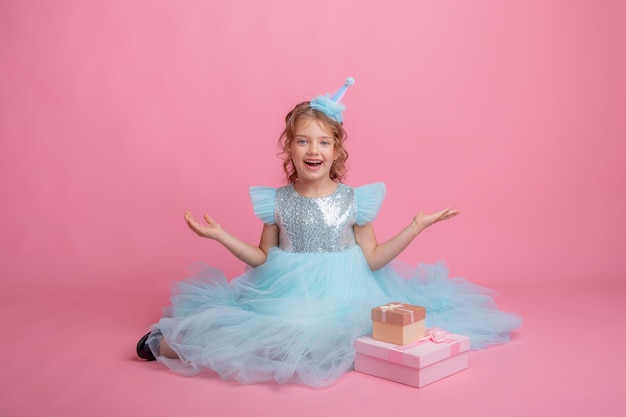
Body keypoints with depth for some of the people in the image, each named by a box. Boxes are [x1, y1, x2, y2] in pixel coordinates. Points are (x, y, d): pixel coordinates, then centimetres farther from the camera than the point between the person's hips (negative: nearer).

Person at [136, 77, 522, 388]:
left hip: (342, 297, 3)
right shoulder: (277, 201, 1)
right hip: (286, 296, -2)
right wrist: (222, 236, -1)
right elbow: (264, 258, 9)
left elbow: (372, 260, 3)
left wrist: (415, 227, -3)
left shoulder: (354, 200, -1)